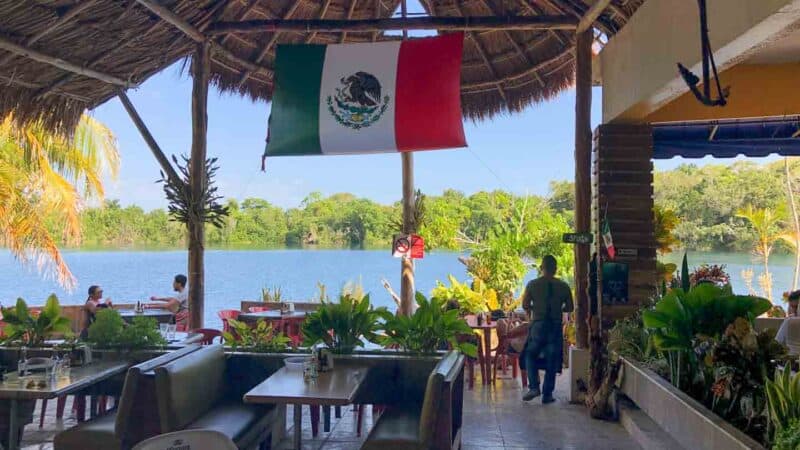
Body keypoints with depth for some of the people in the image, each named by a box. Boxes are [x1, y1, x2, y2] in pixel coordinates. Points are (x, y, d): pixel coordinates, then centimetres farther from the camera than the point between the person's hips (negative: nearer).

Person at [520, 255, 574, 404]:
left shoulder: (533, 284, -5)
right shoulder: (563, 286, -1)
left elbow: (525, 305, -4)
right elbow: (570, 308, 4)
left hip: (538, 324, -1)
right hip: (556, 326, 1)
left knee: (531, 355, 15)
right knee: (552, 360, 9)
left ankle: (534, 387, 0)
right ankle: (547, 394, 12)